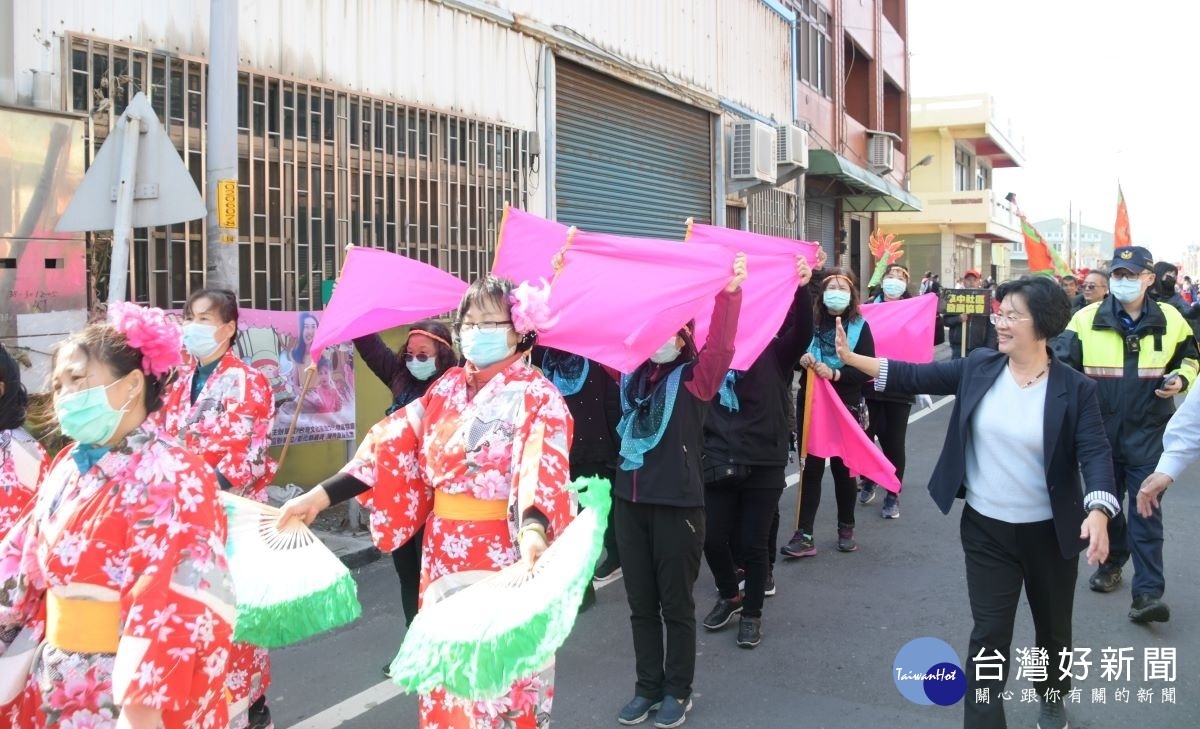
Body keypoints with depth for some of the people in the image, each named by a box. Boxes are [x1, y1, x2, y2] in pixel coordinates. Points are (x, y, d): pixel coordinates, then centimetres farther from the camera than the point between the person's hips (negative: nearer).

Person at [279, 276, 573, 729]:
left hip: (504, 559, -5)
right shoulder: (447, 388, 8)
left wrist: (532, 531, -46)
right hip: (442, 554, 6)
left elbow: (540, 468, -27)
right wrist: (320, 496, -6)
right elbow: (393, 445, 3)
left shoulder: (537, 397, -10)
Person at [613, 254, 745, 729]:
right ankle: (647, 687, 29)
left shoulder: (695, 378, -4)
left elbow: (721, 346, -22)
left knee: (676, 605, 9)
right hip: (629, 501, 5)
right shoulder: (631, 373, 8)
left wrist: (729, 293, -33)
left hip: (677, 505, -4)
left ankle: (678, 691, 25)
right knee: (640, 603, 14)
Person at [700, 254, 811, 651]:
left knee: (753, 543, 4)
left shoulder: (777, 351, -3)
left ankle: (751, 613, 26)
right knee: (713, 539, 6)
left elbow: (803, 332, -18)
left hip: (763, 464, -2)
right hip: (718, 460, 2)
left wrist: (801, 288, -34)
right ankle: (729, 597, 35)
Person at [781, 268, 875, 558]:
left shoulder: (860, 326, -3)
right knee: (811, 468, 1)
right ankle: (804, 535, 2)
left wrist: (835, 374, -22)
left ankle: (846, 529, 26)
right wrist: (801, 360, -17)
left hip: (846, 406, -1)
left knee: (843, 468, 10)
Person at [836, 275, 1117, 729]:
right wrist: (851, 358, -16)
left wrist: (1098, 512, -35)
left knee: (1053, 628, 21)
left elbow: (1096, 454, -17)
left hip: (1050, 533, 0)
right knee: (990, 634, 3)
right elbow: (915, 377, -6)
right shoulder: (978, 368, -4)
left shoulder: (1075, 389, -12)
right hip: (986, 529, 0)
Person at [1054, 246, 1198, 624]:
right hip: (1099, 432, 1)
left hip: (1147, 433, -1)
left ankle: (1148, 592, -1)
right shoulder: (1087, 319, -5)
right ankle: (1111, 562, 38)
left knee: (1146, 510, -3)